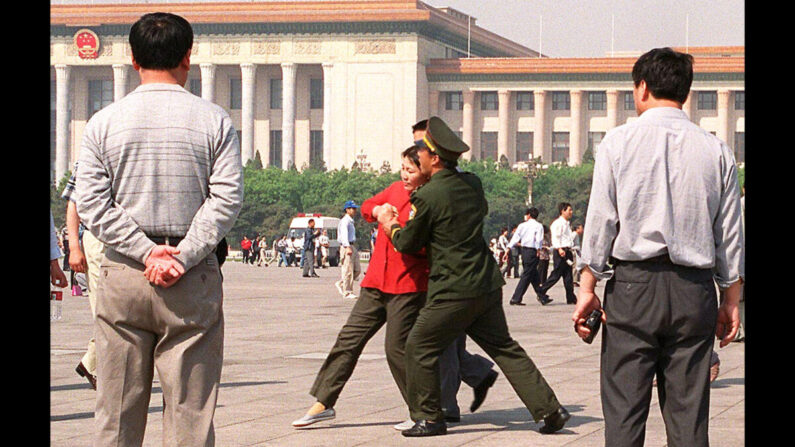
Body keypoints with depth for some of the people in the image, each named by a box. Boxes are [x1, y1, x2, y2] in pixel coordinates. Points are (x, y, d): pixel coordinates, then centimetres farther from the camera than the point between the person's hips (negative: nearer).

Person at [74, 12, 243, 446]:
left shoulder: (104, 122, 4)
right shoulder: (213, 120, 1)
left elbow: (90, 202, -3)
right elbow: (226, 200, -8)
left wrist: (145, 251, -6)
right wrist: (183, 257, -10)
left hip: (122, 276, 1)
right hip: (194, 280, -1)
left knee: (116, 411, 7)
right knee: (190, 410, 1)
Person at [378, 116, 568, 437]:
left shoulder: (427, 197, -14)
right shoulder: (472, 183, 6)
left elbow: (407, 243, -2)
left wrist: (390, 226, 17)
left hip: (454, 291, -7)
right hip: (487, 284, 7)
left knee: (420, 347, 6)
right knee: (503, 348, 14)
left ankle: (428, 418, 11)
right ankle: (548, 408, 12)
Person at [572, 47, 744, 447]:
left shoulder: (619, 141, 0)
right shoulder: (716, 151, 6)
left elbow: (600, 219, -2)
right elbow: (730, 234, 8)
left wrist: (587, 287, 2)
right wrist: (731, 301, 14)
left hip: (633, 283, -2)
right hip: (694, 291, 2)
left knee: (623, 412, -1)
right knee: (689, 414, 4)